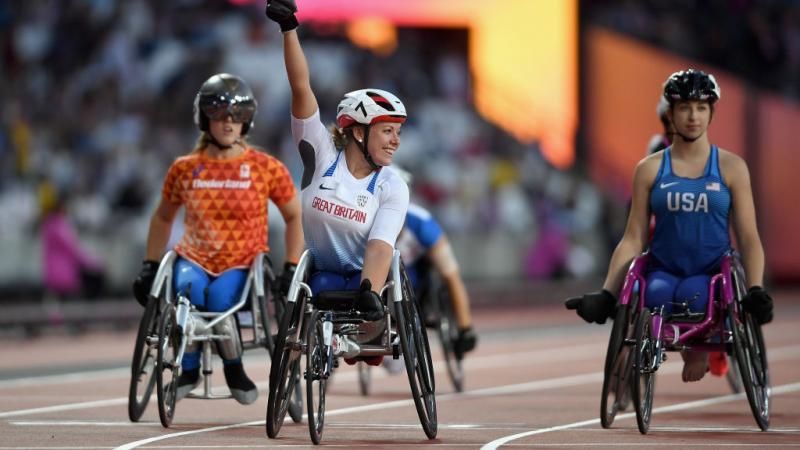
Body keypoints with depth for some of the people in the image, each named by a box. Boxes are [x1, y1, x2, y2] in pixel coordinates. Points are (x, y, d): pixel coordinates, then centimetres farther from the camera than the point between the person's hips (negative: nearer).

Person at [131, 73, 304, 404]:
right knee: (187, 290, -35)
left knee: (218, 299, -35)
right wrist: (150, 266, 14)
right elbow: (163, 217, 20)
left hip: (242, 265, -1)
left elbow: (294, 217, 9)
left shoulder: (266, 168, -1)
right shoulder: (185, 169, 4)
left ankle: (234, 371, -4)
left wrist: (292, 267, 0)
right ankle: (188, 369, -9)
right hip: (195, 259, 1)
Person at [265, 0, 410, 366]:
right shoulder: (322, 155, -7)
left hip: (365, 278, 1)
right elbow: (301, 88, -16)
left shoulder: (392, 187, -7)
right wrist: (289, 30, -26)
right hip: (315, 277, -1)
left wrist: (370, 291, -42)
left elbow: (380, 244, -22)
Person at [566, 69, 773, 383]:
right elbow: (633, 239, 8)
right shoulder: (650, 169, 8)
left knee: (693, 294, -36)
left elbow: (749, 239, 4)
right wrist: (606, 293, -2)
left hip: (712, 274, 0)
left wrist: (755, 290, -12)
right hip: (664, 270, 0)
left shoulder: (731, 168, 6)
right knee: (656, 294, -36)